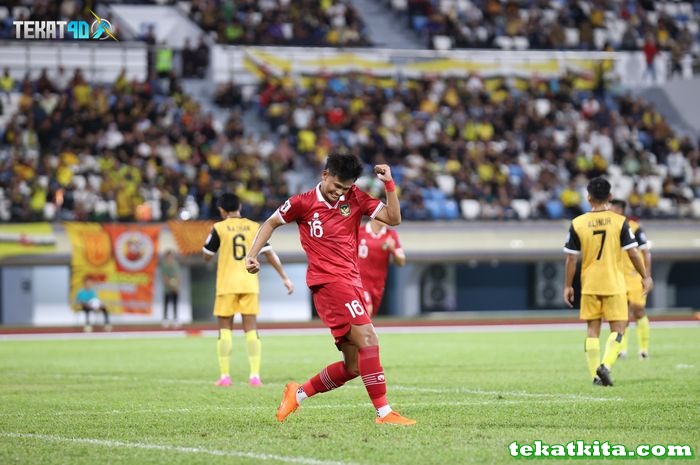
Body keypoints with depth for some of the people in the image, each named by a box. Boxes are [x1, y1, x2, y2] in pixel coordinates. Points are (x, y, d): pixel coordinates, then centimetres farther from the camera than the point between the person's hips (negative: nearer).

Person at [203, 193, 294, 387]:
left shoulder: (219, 228, -3)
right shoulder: (254, 227, 5)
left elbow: (206, 256, 4)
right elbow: (269, 253, 3)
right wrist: (285, 278, 6)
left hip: (227, 284, -2)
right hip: (250, 284, 2)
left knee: (225, 329, 6)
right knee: (251, 330, 4)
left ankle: (224, 376, 1)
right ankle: (255, 375, -5)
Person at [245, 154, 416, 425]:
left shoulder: (355, 198, 10)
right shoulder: (303, 203, 0)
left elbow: (393, 218, 5)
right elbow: (271, 223, 14)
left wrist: (389, 184, -6)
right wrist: (252, 255, 5)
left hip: (351, 283, 6)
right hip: (328, 281, -6)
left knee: (353, 367, 6)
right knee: (368, 339, -22)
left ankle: (298, 394, 24)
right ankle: (384, 413, -24)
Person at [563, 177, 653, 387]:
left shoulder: (577, 224, -3)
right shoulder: (619, 221, -6)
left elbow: (571, 259, -2)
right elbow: (632, 253, -5)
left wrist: (568, 286, 7)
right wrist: (645, 277, 7)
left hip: (589, 285, 2)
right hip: (614, 284, -2)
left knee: (592, 329, 9)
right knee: (617, 329, 5)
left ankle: (595, 375, 6)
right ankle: (606, 365, -16)